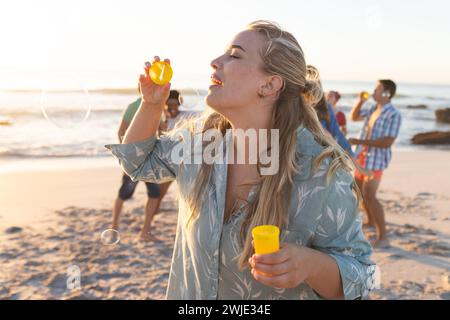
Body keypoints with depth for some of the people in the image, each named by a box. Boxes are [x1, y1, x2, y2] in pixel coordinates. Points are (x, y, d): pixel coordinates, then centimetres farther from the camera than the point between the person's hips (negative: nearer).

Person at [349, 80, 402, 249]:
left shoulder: (393, 115, -16)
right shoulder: (372, 109, 8)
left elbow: (387, 142, -24)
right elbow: (354, 117, 25)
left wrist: (360, 141, -24)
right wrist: (360, 101, 7)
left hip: (376, 159, -9)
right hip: (362, 156, 9)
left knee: (369, 196, -17)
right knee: (360, 191, 22)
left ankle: (383, 237, -11)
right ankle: (371, 220, 45)